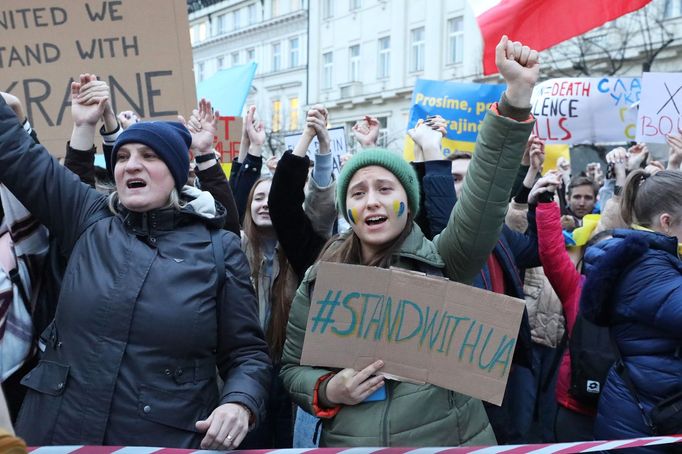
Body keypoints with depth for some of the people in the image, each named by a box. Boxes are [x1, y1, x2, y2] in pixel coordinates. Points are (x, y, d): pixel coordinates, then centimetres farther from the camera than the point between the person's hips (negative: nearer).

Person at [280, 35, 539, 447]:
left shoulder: (441, 262, -6)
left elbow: (486, 196, -21)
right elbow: (293, 367, 6)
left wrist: (517, 96, -30)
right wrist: (328, 391, -15)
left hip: (450, 441, -1)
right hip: (348, 442, 1)